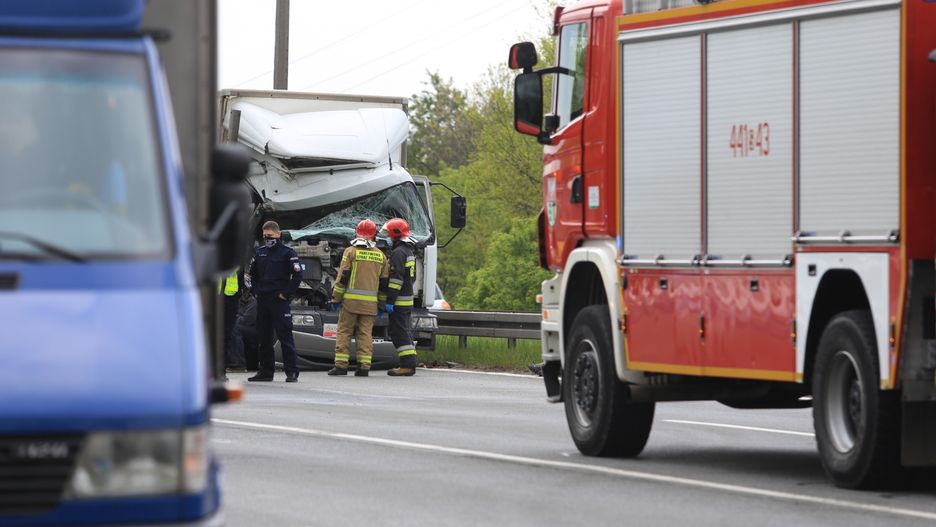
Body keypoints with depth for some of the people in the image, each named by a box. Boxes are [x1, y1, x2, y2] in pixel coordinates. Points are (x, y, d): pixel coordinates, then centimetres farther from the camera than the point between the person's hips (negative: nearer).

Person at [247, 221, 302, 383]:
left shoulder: (287, 252, -4)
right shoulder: (259, 252, 13)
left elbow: (298, 275, -7)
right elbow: (252, 273, 24)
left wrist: (286, 293, -10)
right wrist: (255, 291, 11)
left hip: (279, 301, -6)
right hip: (262, 300, 6)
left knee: (285, 336, -9)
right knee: (263, 337, 9)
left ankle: (292, 372, -9)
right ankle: (265, 371, 15)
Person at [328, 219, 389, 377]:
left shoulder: (351, 252, -3)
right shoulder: (380, 256, 9)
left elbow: (343, 277, -6)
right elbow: (384, 282, 12)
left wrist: (336, 298, 0)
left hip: (351, 300, -3)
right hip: (370, 303, 3)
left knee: (344, 332, 3)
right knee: (366, 333, 6)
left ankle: (341, 365, -2)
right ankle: (364, 366, 1)